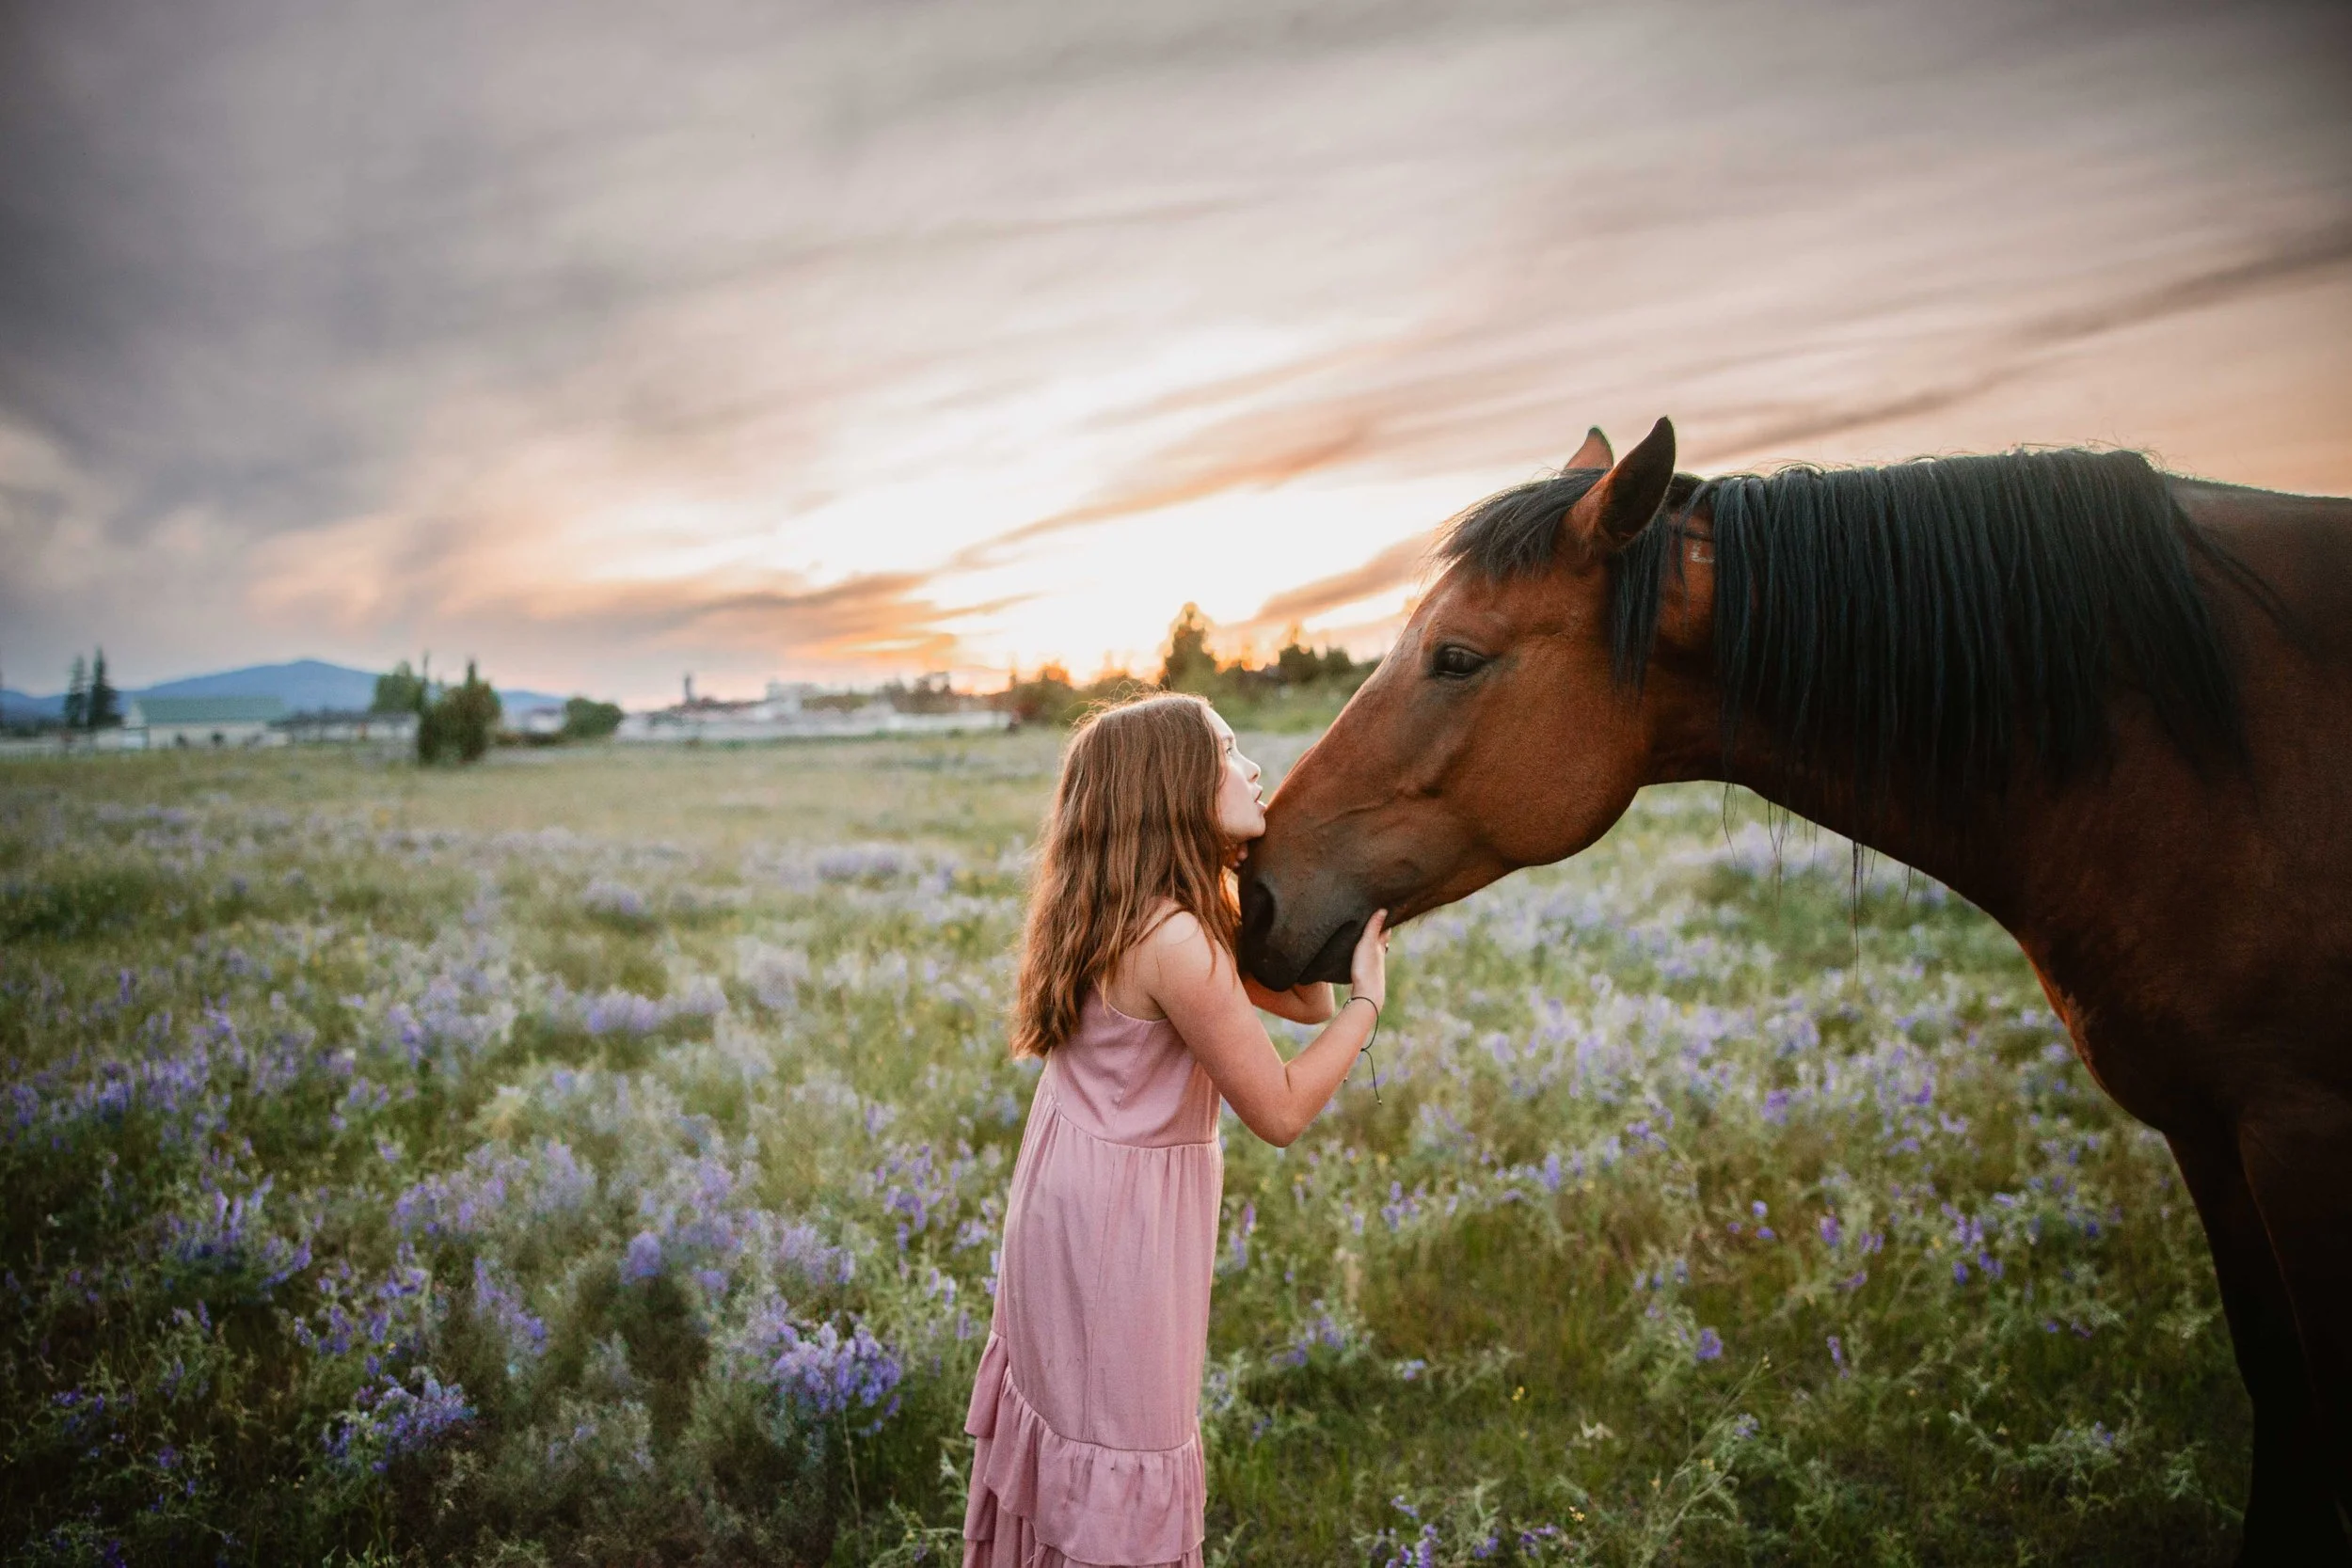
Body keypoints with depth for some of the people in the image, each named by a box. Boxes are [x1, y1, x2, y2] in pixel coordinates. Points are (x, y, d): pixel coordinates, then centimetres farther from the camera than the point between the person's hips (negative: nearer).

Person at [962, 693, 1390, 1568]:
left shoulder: (1137, 913, 4)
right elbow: (1281, 1112, -20)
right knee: (1124, 1440, 7)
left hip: (1075, 1191, 10)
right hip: (1116, 1217, -10)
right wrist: (1366, 1002, -10)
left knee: (1065, 1405, 23)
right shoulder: (1175, 943, -27)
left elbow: (1301, 1000, 5)